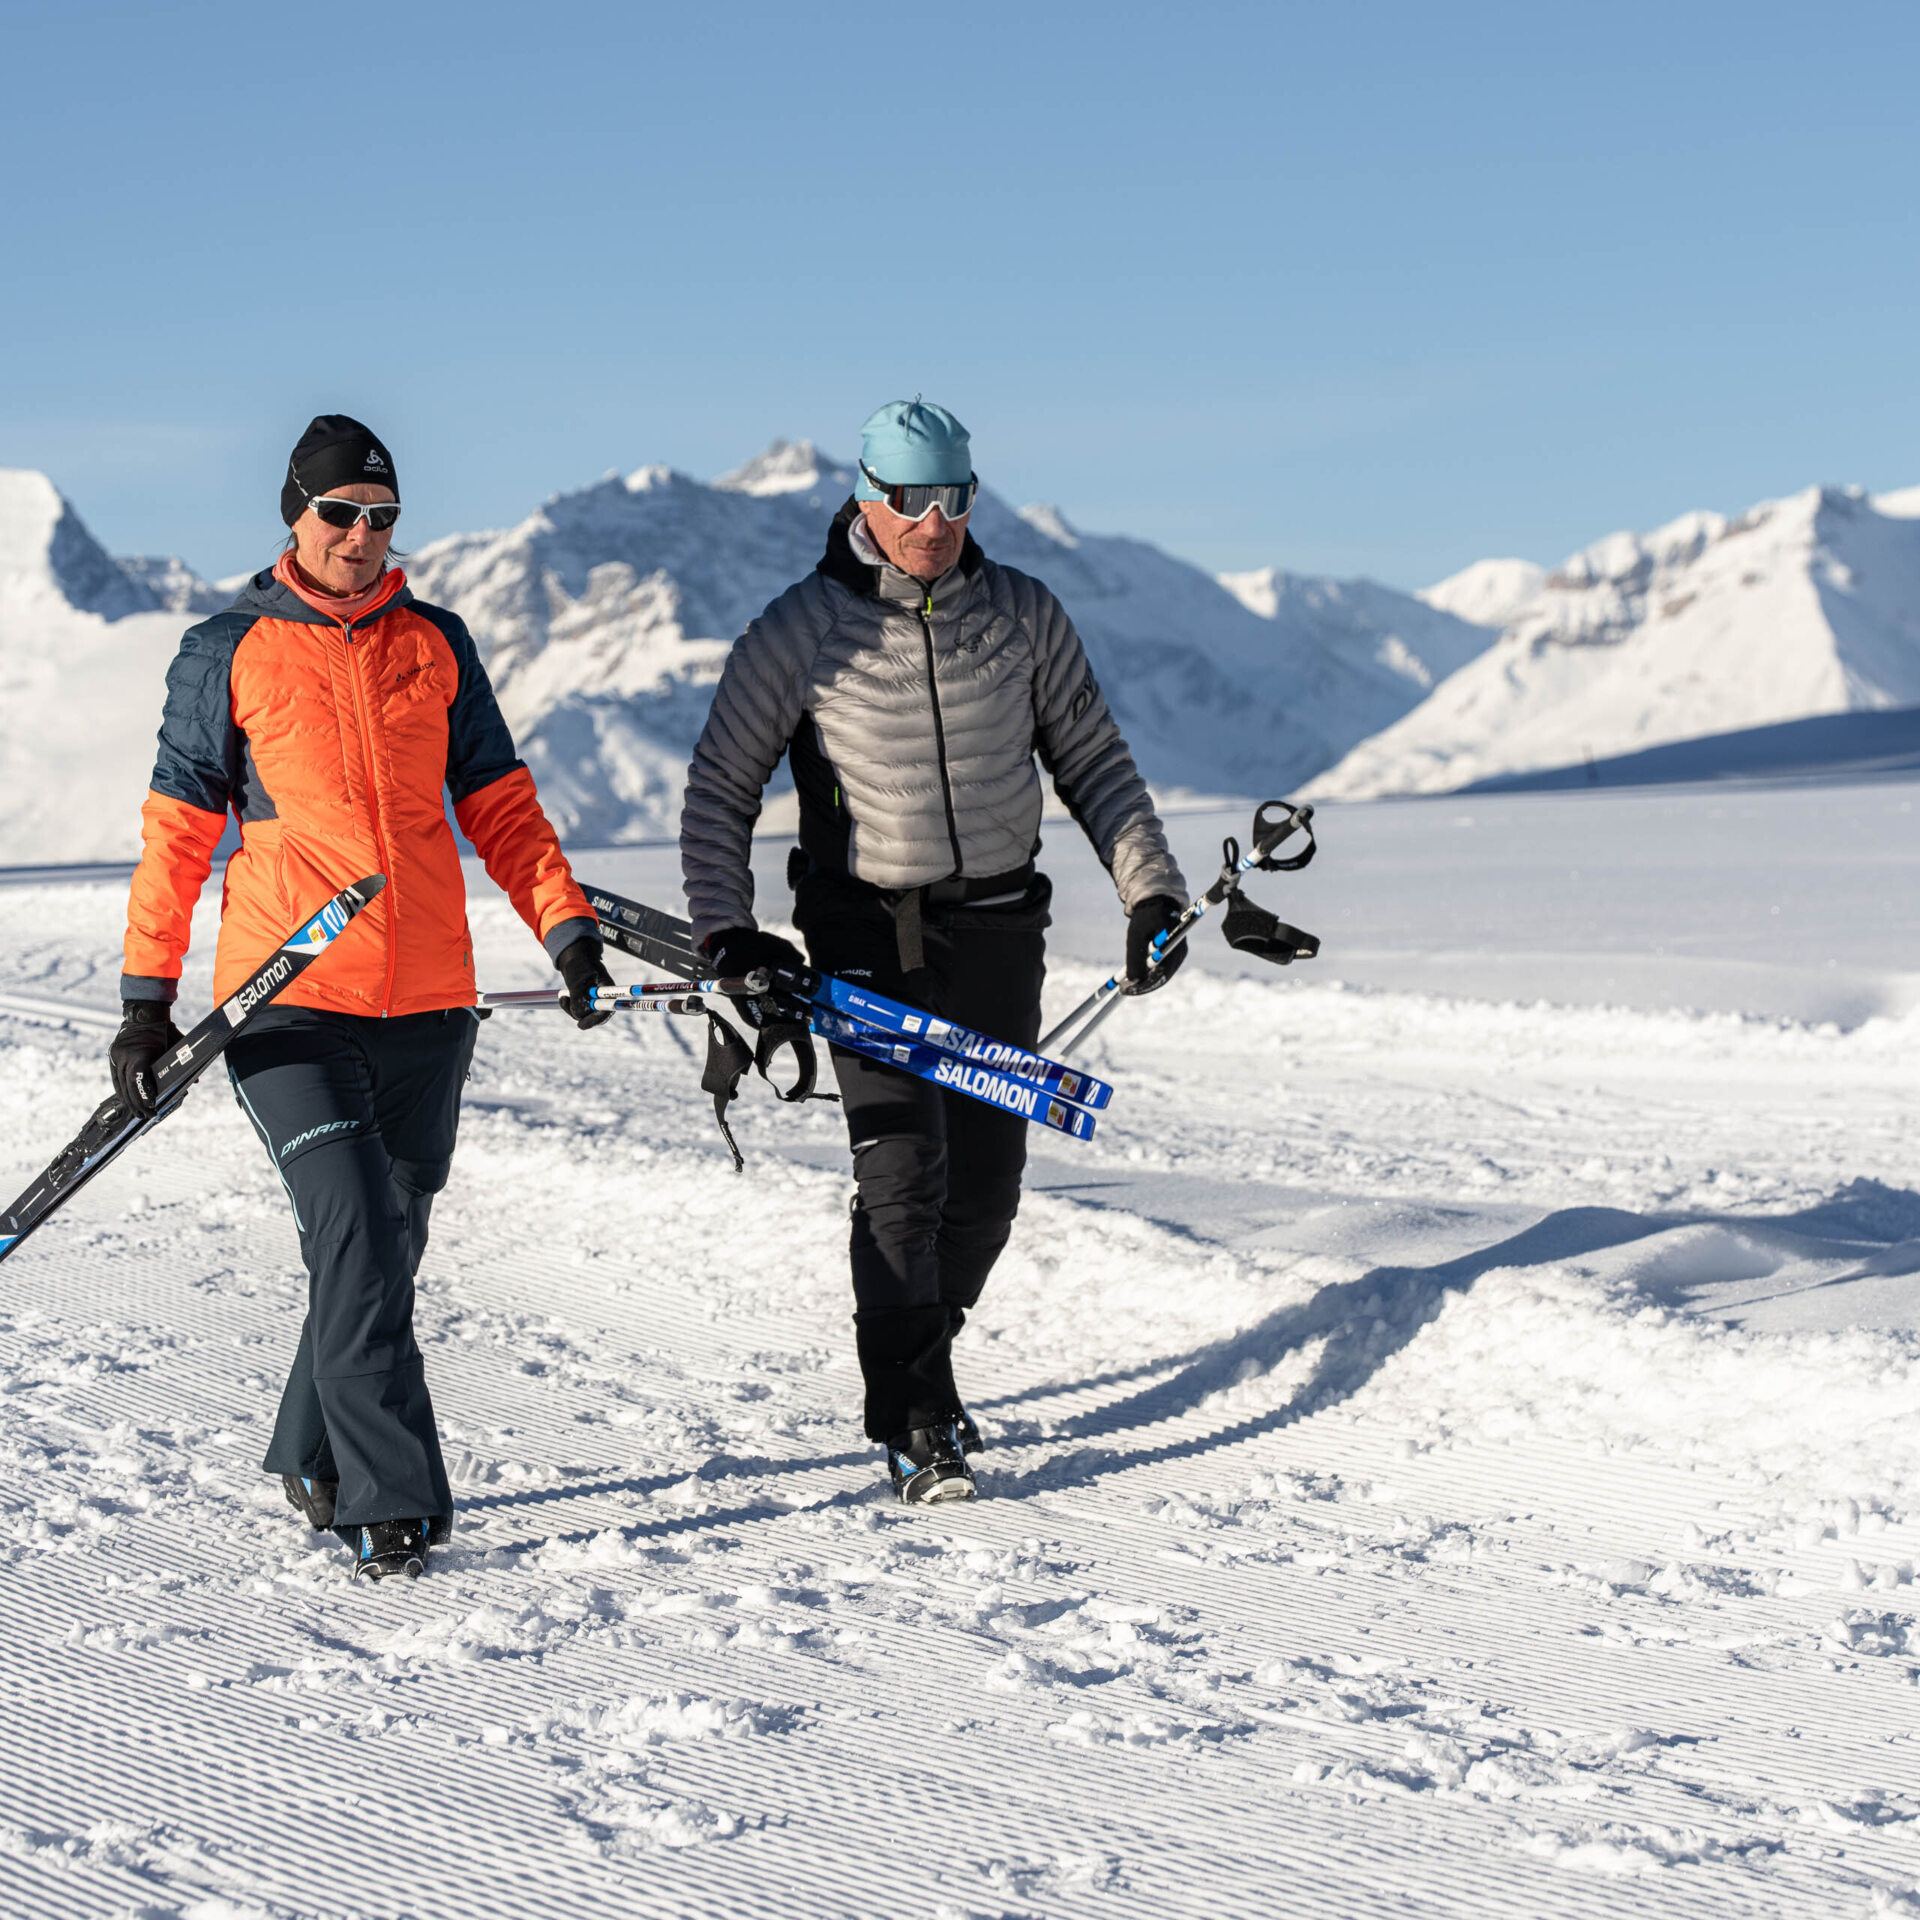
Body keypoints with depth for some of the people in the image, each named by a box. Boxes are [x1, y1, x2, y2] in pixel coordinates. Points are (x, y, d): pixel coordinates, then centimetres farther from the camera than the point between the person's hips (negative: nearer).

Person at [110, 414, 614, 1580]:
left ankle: (316, 1461, 28)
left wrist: (566, 924, 1)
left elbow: (498, 804, 14)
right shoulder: (227, 656, 3)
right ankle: (392, 1501, -14)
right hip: (288, 1001, -4)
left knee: (390, 1244, 10)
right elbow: (179, 830, 5)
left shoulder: (436, 646, 12)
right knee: (356, 1235, -15)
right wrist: (148, 995, 2)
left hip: (428, 1001, 4)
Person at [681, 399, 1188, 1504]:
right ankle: (916, 1424, -4)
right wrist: (726, 932, -9)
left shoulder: (1023, 616, 2)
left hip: (998, 927, 3)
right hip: (870, 934, -3)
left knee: (986, 1182, 8)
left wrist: (1151, 891, 2)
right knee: (904, 1174, -12)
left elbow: (1094, 762, 11)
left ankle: (915, 1360, 30)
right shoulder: (803, 629, -6)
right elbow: (721, 789, 0)